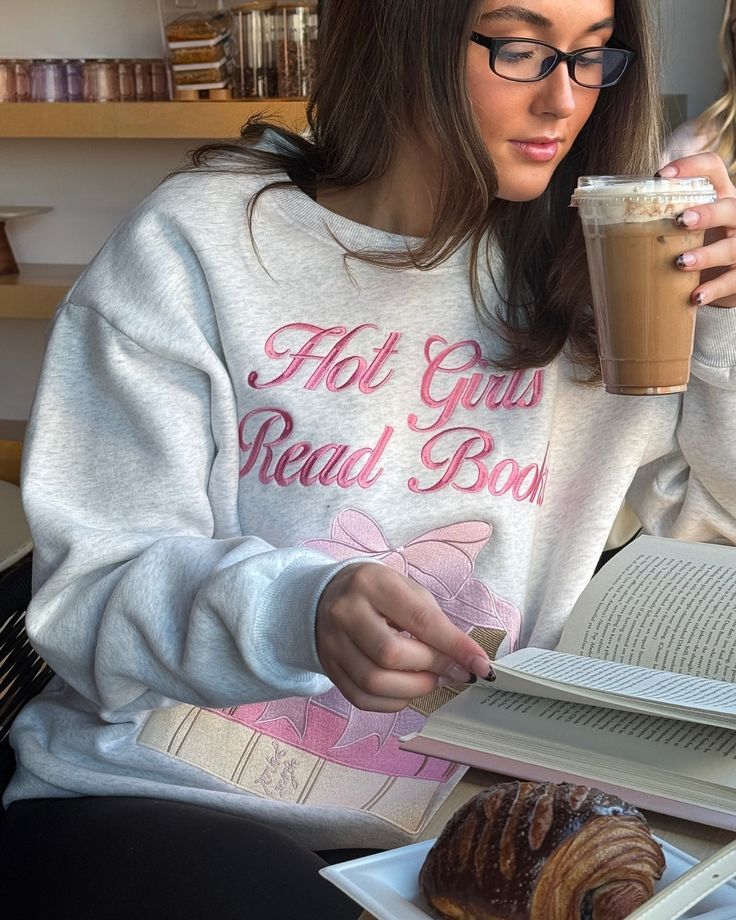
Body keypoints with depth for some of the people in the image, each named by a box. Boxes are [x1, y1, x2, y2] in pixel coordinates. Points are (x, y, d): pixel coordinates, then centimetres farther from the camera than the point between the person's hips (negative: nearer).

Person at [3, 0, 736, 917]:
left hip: (447, 819, 4)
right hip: (156, 797, -3)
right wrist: (298, 610, -33)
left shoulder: (579, 273, 4)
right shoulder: (198, 242, -8)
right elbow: (94, 592, -12)